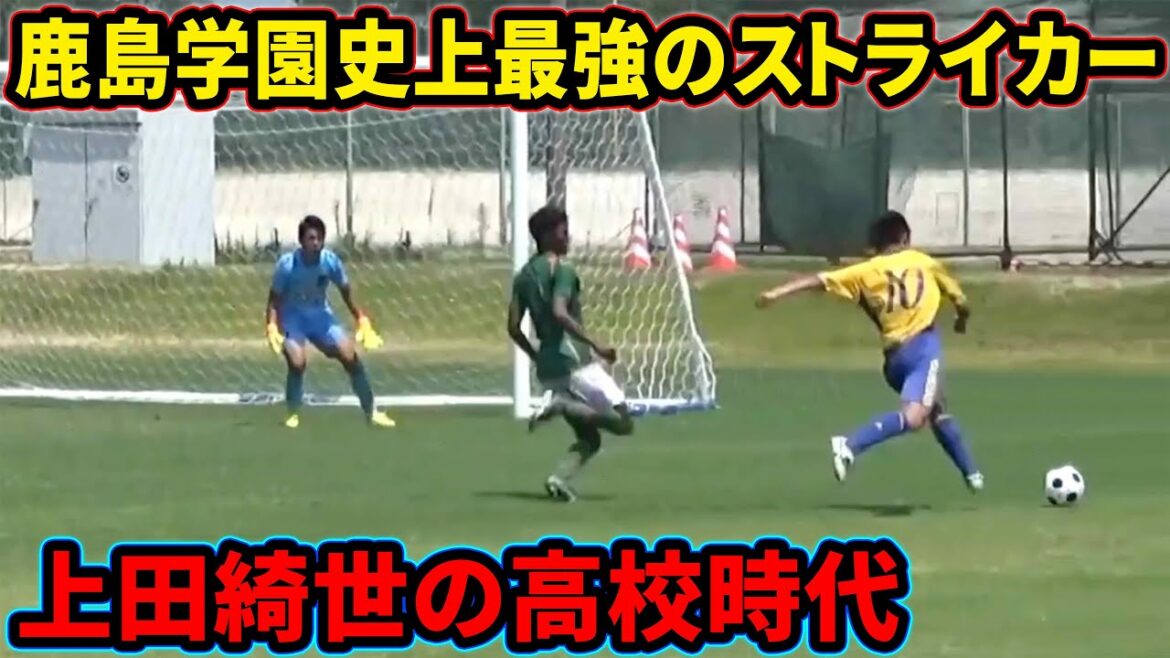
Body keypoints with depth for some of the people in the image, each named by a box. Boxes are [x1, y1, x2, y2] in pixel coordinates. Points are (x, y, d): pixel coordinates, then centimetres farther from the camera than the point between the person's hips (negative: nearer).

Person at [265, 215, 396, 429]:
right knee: (297, 361, -25)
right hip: (293, 317, -3)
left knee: (350, 356, -6)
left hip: (320, 315, 3)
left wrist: (362, 320, -1)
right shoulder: (287, 265, -24)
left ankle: (370, 412, 9)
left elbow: (346, 291, 1)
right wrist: (272, 327, -29)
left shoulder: (330, 261, -16)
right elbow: (274, 299, -14)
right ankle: (293, 415, -1)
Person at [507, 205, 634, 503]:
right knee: (623, 423, -3)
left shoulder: (524, 275, 13)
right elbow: (560, 313, -24)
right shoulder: (562, 270, -9)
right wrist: (596, 346, -22)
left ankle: (559, 478, -13)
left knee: (589, 438, 14)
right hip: (575, 361, -8)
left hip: (547, 368, 8)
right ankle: (563, 405, -20)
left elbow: (513, 328, 11)